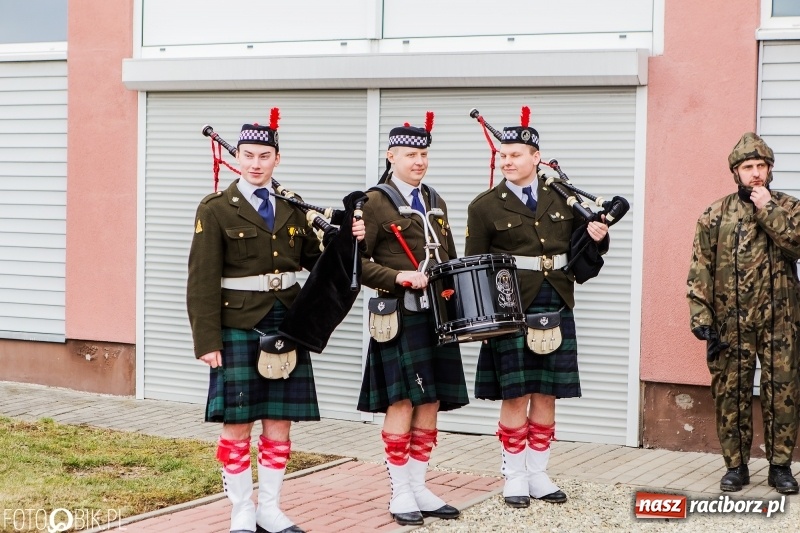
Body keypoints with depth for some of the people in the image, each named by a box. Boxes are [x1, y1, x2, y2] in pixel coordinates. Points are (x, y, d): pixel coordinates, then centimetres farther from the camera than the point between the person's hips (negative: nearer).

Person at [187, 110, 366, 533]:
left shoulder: (293, 208, 10)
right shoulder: (216, 209, -3)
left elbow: (316, 261, 15)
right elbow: (203, 281, -7)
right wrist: (207, 340, -13)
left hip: (287, 324, 4)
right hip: (239, 326, -4)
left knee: (279, 421, 6)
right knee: (238, 422, 1)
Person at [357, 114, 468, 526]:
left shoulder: (435, 202, 17)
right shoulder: (376, 202, -4)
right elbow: (356, 261, -9)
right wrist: (399, 277, -19)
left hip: (437, 317, 6)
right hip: (400, 317, -6)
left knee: (430, 403, 8)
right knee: (401, 402, -5)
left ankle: (419, 487, 18)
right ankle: (400, 493, 5)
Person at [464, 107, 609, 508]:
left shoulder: (562, 197, 9)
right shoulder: (485, 207, 0)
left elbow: (583, 247, 18)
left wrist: (597, 236, -5)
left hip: (556, 307, 3)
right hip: (511, 309, -3)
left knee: (546, 395, 8)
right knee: (515, 395, 0)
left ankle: (538, 474, 19)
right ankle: (515, 478, 12)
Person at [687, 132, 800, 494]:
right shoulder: (715, 216, 5)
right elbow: (700, 270, 2)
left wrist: (769, 210, -14)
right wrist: (700, 316, -6)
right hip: (730, 324, 0)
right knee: (730, 394, 4)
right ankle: (736, 466, 15)